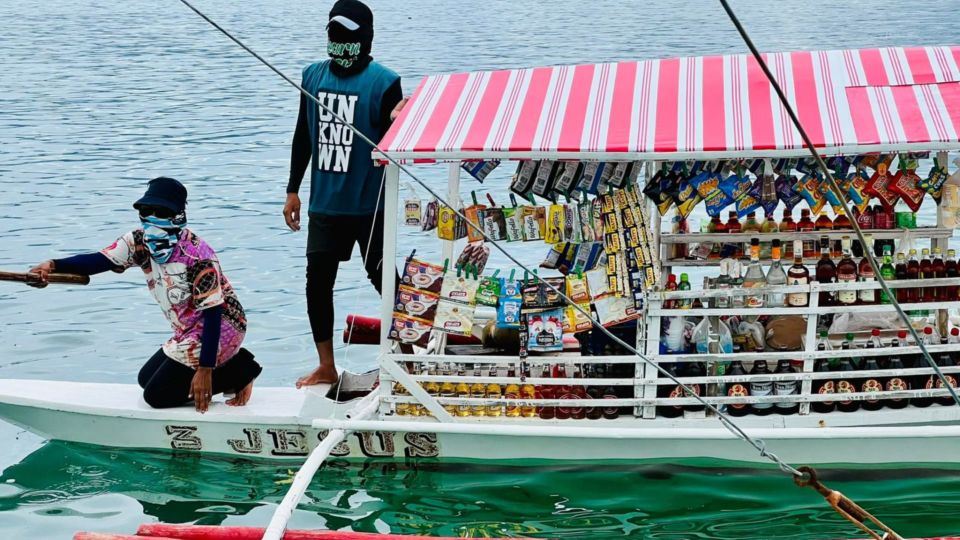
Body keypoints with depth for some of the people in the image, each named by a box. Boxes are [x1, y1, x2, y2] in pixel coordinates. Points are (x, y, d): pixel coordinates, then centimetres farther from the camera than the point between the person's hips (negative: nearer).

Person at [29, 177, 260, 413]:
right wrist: (52, 266, -36)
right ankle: (232, 361, 14)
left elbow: (213, 313, -26)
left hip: (220, 328, -9)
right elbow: (99, 260, -18)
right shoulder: (140, 241, -5)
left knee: (157, 395, -10)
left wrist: (205, 370, -29)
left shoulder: (196, 254, -26)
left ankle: (238, 372, -1)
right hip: (189, 331, 9)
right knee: (146, 378, 17)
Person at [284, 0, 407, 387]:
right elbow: (303, 136, 13)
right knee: (317, 281, 6)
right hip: (324, 204, 5)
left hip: (369, 205, -4)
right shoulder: (313, 76, 5)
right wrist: (293, 190, 12)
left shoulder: (384, 83, -10)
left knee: (383, 280, 5)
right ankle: (326, 367, 20)